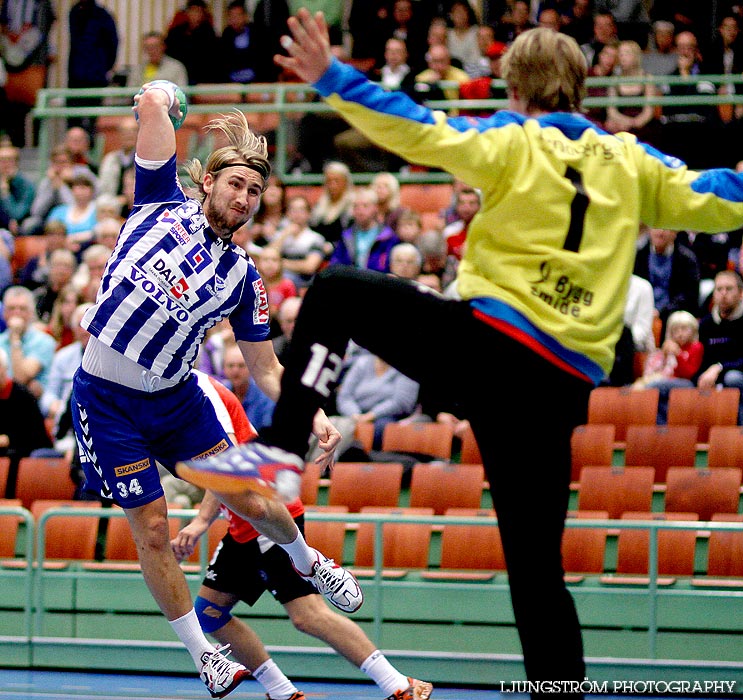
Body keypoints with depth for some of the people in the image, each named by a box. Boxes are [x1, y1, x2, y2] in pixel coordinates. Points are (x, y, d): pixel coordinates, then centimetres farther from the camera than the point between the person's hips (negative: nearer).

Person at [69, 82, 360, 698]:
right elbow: (153, 101, -9)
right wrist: (161, 100, 13)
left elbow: (266, 369, 7)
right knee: (153, 532, -1)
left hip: (176, 396, 3)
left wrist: (313, 416, -7)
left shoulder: (243, 277, 3)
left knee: (252, 503, 5)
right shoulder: (165, 206, -3)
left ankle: (308, 560, 40)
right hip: (107, 399, -3)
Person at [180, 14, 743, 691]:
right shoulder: (629, 162, 14)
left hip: (487, 341, -4)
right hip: (564, 387, 4)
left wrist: (331, 78, -12)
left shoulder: (514, 143, 3)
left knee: (333, 293, 14)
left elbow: (420, 132, -12)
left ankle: (282, 448, -1)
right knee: (538, 571, 10)